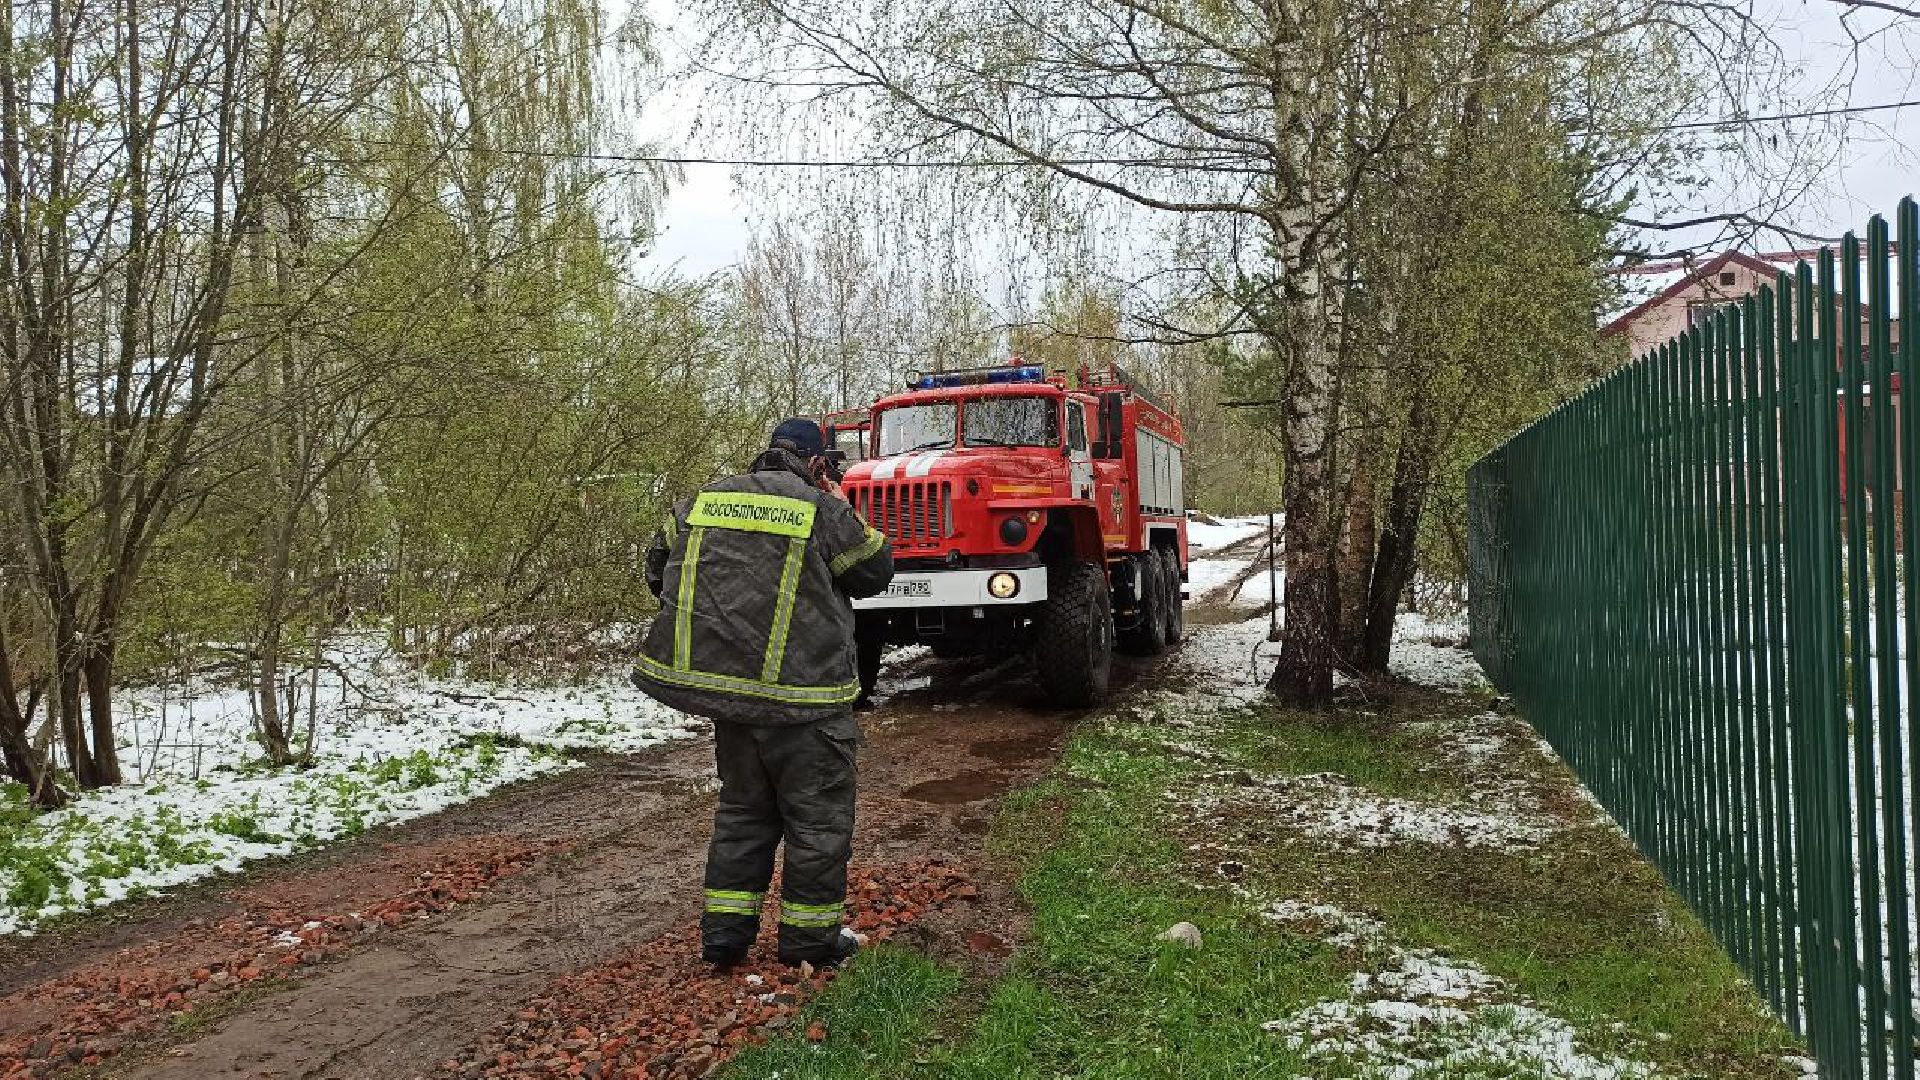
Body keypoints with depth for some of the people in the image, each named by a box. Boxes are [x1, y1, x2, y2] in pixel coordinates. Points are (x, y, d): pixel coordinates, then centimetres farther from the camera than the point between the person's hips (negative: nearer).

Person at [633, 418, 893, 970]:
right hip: (801, 696, -6)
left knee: (743, 809, 20)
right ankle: (811, 936, 16)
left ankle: (725, 930, 21)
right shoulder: (821, 510, -8)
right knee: (818, 817, 8)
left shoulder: (702, 501, 8)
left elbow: (658, 568, 17)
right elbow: (875, 573, 3)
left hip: (724, 681, 6)